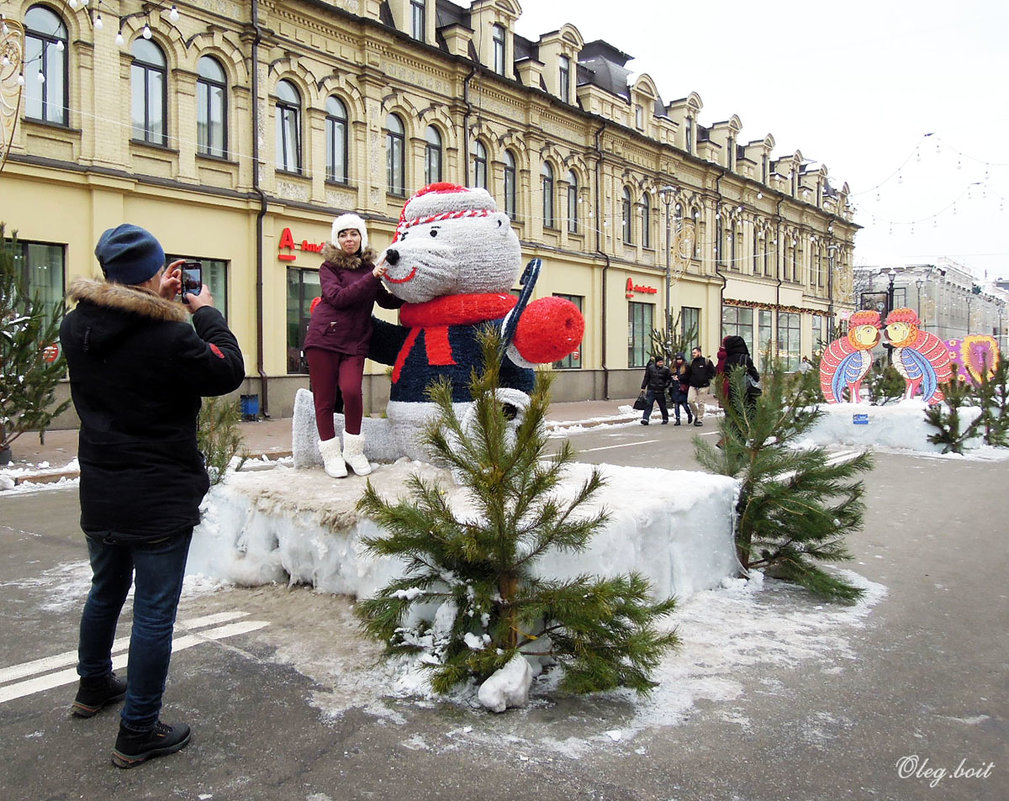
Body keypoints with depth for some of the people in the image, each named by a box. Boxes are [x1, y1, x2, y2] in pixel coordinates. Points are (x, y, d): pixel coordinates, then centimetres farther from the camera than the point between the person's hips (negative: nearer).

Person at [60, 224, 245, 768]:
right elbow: (228, 372, -10)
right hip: (161, 499, -7)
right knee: (154, 611, 4)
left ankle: (94, 685, 48)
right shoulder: (169, 336, -24)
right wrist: (205, 312, 0)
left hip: (99, 495, 7)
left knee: (105, 590, 27)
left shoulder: (76, 326, -3)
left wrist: (158, 301, 10)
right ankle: (138, 733, 14)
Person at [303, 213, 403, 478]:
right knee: (324, 399, -1)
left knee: (351, 390, -18)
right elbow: (338, 297, -13)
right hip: (324, 337, -2)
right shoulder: (329, 266, 4)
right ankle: (331, 453, 15)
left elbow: (386, 300, 25)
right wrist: (372, 278, -19)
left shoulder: (369, 267, 14)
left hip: (355, 342, 2)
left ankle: (353, 450, 2)